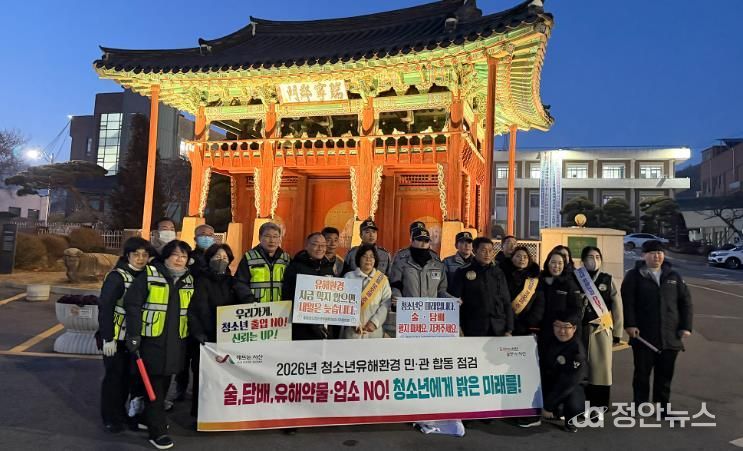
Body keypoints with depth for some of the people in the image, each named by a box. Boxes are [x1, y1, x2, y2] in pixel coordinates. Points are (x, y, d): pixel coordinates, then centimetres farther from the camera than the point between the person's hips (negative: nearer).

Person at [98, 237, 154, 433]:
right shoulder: (117, 276, -15)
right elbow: (104, 308, -18)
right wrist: (108, 338, -19)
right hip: (115, 337, -6)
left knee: (129, 375, 15)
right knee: (114, 376, 4)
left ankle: (121, 412, 32)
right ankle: (111, 418, 20)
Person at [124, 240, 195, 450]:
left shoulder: (189, 280, 8)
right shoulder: (149, 274, -7)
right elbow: (132, 303, -10)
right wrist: (134, 334, -14)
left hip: (176, 341, 5)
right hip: (152, 338, -5)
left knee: (164, 383, 16)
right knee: (154, 384, -1)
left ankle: (152, 418, 34)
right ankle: (157, 431, 6)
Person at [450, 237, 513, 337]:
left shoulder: (499, 273, 13)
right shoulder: (463, 273, 3)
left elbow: (507, 302, 15)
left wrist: (509, 330, 8)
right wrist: (459, 329, -6)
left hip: (499, 330, 3)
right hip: (474, 331, -3)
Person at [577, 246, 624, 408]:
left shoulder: (607, 280, 5)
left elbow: (617, 308, 3)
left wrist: (617, 333, 2)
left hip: (602, 330, 0)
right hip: (580, 330, 0)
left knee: (601, 368, 3)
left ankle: (599, 406, 14)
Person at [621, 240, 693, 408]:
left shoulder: (673, 276, 11)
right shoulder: (634, 276, -1)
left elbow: (685, 302, 11)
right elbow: (627, 302, -7)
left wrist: (686, 326, 2)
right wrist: (629, 324, -16)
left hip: (670, 336, 3)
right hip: (643, 335, -3)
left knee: (665, 374, 11)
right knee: (642, 372, 6)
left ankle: (662, 404, 25)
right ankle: (640, 404, 19)